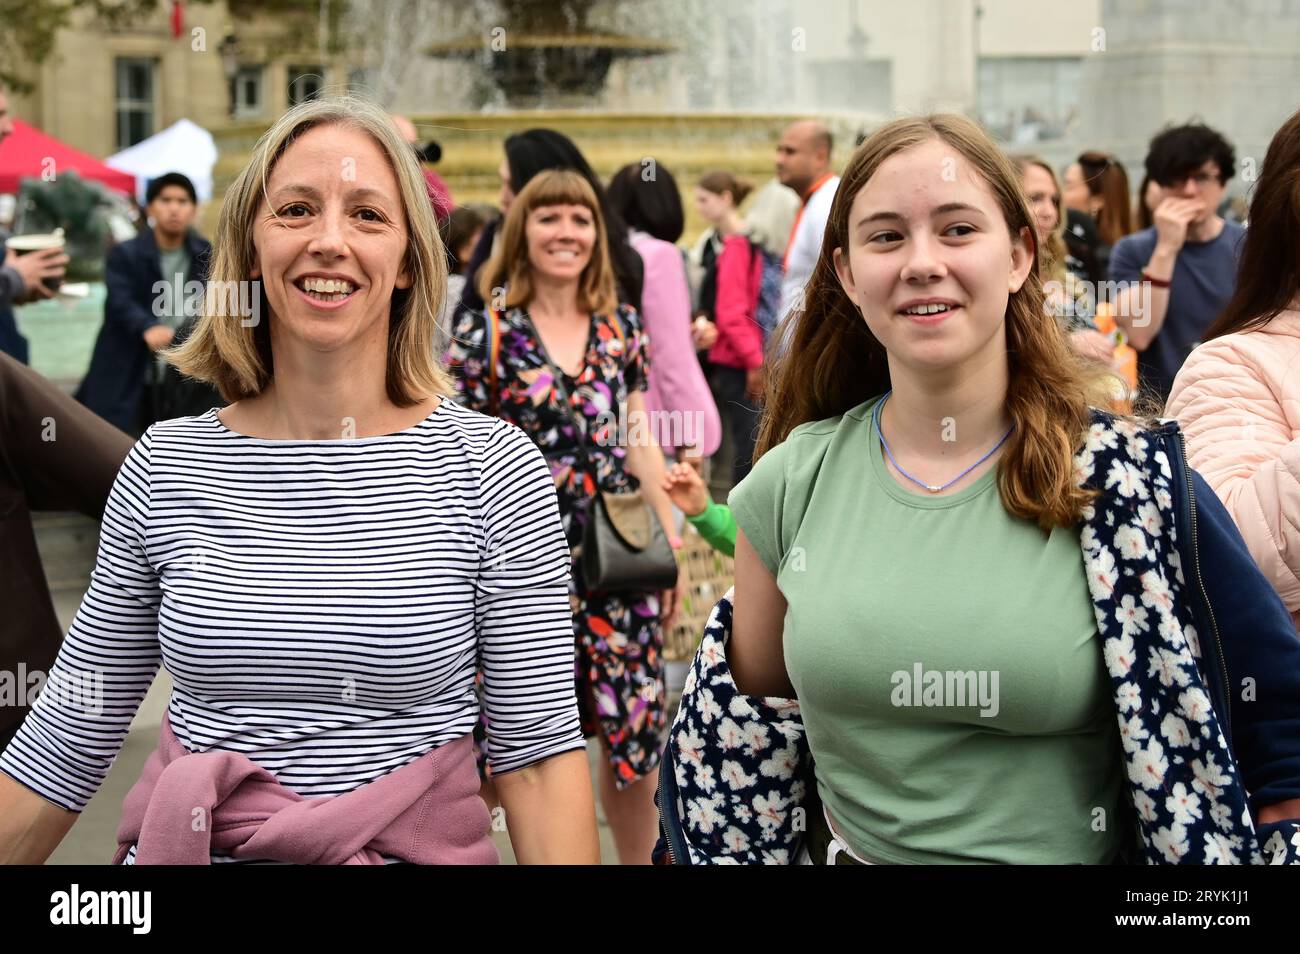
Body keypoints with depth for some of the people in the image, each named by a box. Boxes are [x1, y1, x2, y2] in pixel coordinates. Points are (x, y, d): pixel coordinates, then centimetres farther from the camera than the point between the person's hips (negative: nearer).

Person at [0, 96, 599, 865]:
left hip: (418, 844, -2)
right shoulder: (162, 469, -3)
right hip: (181, 843, 2)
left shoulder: (495, 469, -10)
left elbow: (539, 753, -10)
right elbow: (66, 744, 3)